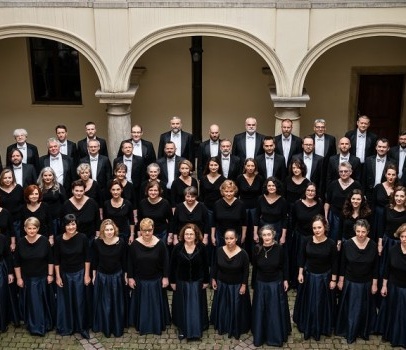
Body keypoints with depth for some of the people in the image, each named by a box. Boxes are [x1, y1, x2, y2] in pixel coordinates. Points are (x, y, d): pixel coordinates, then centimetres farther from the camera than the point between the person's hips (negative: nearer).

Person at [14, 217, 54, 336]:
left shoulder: (44, 241, -11)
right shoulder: (21, 243, -7)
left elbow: (50, 260, -4)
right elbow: (17, 263, 0)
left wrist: (50, 274, -5)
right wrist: (19, 278, -2)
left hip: (42, 277, -1)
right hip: (27, 278, 1)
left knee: (44, 302, 11)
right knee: (30, 303, 7)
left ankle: (46, 324, 28)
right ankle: (33, 326, 21)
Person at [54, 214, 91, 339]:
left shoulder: (82, 237, -13)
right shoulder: (59, 240, -10)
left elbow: (87, 258, -5)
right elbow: (56, 260, -1)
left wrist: (87, 275, -5)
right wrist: (57, 276, -2)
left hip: (79, 273, -1)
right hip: (64, 274, 1)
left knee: (80, 301, 8)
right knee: (65, 301, 12)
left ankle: (82, 327, 23)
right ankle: (66, 327, 29)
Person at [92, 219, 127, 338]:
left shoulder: (121, 242, -15)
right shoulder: (97, 243, -13)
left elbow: (124, 260, -3)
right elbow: (95, 260, 0)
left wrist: (125, 276, 3)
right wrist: (94, 276, 5)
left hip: (117, 276, 0)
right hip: (101, 276, 0)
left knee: (117, 303, 13)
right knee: (103, 303, 13)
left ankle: (118, 328, 31)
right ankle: (105, 327, 31)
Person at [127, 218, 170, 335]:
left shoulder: (160, 244, -13)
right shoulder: (135, 244, -11)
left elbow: (165, 262, -5)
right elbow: (130, 263, -2)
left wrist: (165, 277, -5)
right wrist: (130, 278, -2)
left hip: (156, 280, 0)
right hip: (140, 281, 1)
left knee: (156, 303, 12)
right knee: (141, 303, 13)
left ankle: (158, 325, 30)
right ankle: (142, 326, 31)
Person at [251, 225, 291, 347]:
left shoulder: (279, 248, -15)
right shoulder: (257, 249, -11)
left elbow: (284, 266, -2)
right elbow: (254, 267, -1)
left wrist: (285, 280, 0)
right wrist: (253, 283, 5)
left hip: (276, 284, -1)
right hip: (261, 284, 1)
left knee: (276, 310, 10)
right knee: (260, 310, 12)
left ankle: (276, 336, 29)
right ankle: (259, 335, 30)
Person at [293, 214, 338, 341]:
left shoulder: (331, 243, -17)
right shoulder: (308, 241, -11)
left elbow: (334, 263, -9)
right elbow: (302, 258, 1)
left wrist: (333, 280, -6)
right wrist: (300, 273, 0)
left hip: (324, 277, -2)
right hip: (308, 275, 2)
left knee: (321, 303, 12)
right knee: (307, 302, 16)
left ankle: (321, 327, 32)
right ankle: (306, 325, 37)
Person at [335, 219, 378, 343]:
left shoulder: (373, 245, -12)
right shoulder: (347, 244, -15)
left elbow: (375, 266, -4)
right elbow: (343, 264, -5)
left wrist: (375, 283, -2)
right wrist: (340, 280, -1)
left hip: (366, 283, 1)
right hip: (350, 282, -1)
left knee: (365, 309, 17)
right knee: (350, 309, 11)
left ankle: (364, 331, 39)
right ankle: (349, 333, 29)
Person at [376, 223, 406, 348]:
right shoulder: (393, 250, -9)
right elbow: (387, 269, 1)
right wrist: (384, 285, 4)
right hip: (393, 287, 3)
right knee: (391, 312, 20)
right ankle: (389, 334, 43)